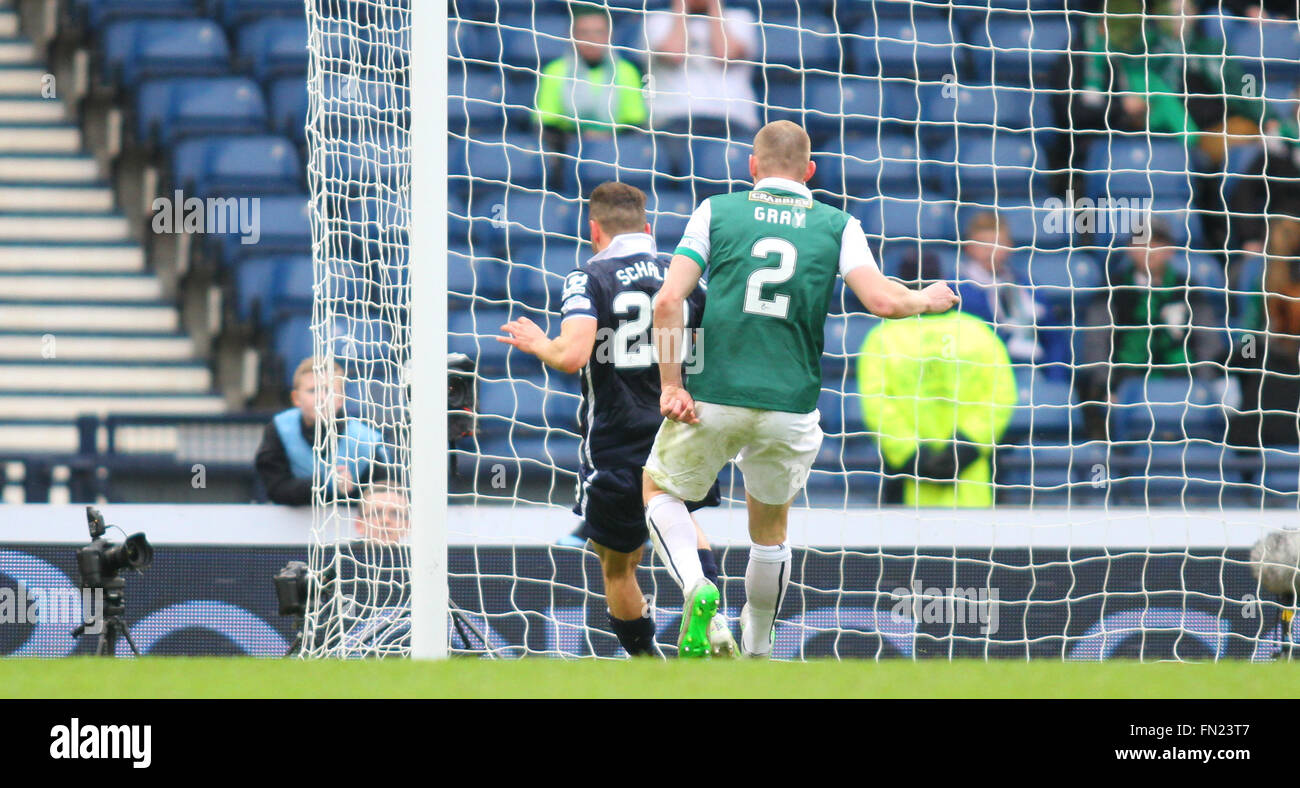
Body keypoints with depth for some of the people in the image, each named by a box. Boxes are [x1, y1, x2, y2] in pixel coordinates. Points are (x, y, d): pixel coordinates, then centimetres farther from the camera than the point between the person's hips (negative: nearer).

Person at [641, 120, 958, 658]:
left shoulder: (716, 211, 4)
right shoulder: (838, 225, 5)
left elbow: (669, 301, -6)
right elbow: (882, 300, -8)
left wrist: (670, 385, -3)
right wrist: (925, 300, 13)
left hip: (712, 398, -1)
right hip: (790, 406, 1)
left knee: (659, 490, 21)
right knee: (770, 527, 24)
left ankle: (695, 587, -6)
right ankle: (756, 652, 36)